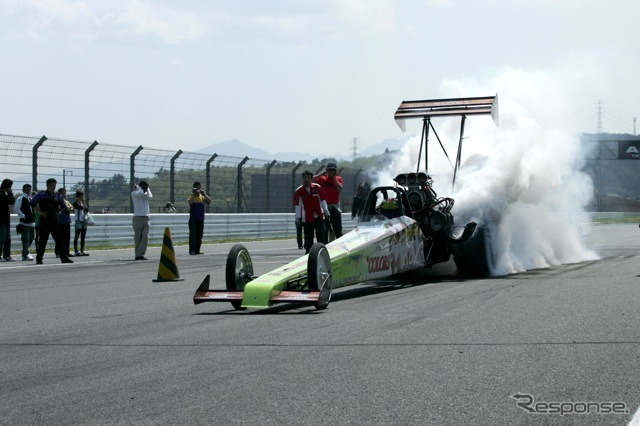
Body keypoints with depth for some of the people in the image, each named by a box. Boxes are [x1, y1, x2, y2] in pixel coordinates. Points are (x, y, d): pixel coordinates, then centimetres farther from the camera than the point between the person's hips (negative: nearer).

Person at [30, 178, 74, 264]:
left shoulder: (57, 196, 11)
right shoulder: (41, 195, -1)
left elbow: (64, 206, 24)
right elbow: (32, 203, -4)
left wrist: (58, 211, 9)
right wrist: (40, 212, -8)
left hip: (55, 220, 4)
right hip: (45, 220, -4)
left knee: (59, 239, 2)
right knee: (43, 240, -2)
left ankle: (64, 258, 3)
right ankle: (39, 258, 7)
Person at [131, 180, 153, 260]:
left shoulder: (146, 194, 16)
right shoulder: (134, 193, 1)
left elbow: (150, 196, -6)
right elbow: (141, 193, -18)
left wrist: (148, 189, 2)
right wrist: (138, 187, -1)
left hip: (146, 218, 4)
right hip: (137, 218, -4)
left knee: (145, 237, -8)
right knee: (138, 238, -1)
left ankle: (141, 254, -12)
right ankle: (138, 254, 5)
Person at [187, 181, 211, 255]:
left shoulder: (203, 197, 9)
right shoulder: (192, 196, 0)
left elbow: (209, 201, -8)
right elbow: (190, 202, -22)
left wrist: (204, 194, -18)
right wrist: (194, 194, -24)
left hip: (201, 219, 4)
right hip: (193, 219, -4)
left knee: (199, 235, 6)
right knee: (192, 234, -10)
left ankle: (197, 250, 12)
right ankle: (192, 250, -14)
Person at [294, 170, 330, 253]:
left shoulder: (317, 188, 0)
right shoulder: (298, 191, -2)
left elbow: (322, 200, 6)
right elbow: (298, 205, 0)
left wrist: (326, 211, 4)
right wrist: (298, 217, -1)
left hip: (319, 216, 1)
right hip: (307, 218, 0)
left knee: (321, 235, 1)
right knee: (308, 237, 5)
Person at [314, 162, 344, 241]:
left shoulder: (339, 179, 5)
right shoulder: (322, 178, 7)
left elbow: (340, 189, -12)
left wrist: (334, 178, -7)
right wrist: (321, 174, -4)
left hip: (335, 207, -1)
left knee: (338, 229, 0)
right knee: (324, 229, 7)